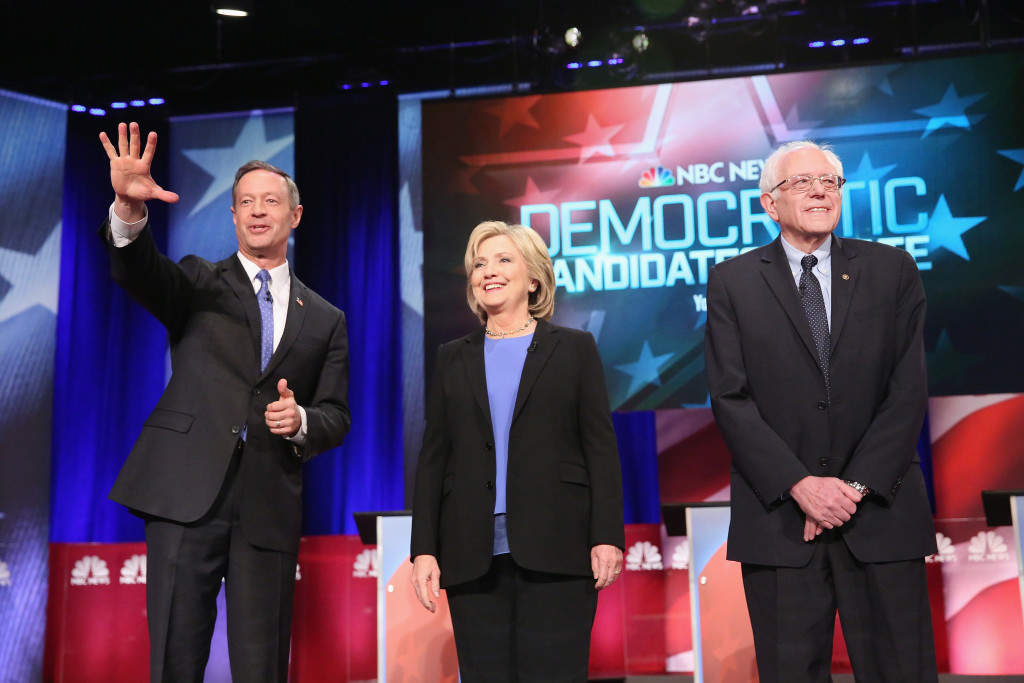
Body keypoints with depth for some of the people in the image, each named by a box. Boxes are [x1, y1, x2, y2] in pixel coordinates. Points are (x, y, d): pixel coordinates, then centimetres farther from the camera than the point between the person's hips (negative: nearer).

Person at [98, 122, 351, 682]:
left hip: (269, 510, 2)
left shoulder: (325, 321, 14)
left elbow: (336, 417, 13)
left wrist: (301, 421, -10)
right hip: (187, 494, -1)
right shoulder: (198, 284, 10)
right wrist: (129, 209, -31)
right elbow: (138, 272, -11)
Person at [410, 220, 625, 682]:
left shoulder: (575, 349, 7)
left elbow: (601, 449, 2)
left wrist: (607, 536, -7)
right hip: (473, 557, 3)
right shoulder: (453, 359, 14)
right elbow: (432, 461, 11)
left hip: (555, 553, -2)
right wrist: (424, 549, 3)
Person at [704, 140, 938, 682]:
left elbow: (909, 389, 1)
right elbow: (730, 399, -2)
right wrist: (799, 484, -12)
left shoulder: (892, 269, 8)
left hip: (881, 511, 1)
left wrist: (857, 485, -9)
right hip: (779, 514, -1)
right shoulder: (732, 281, 5)